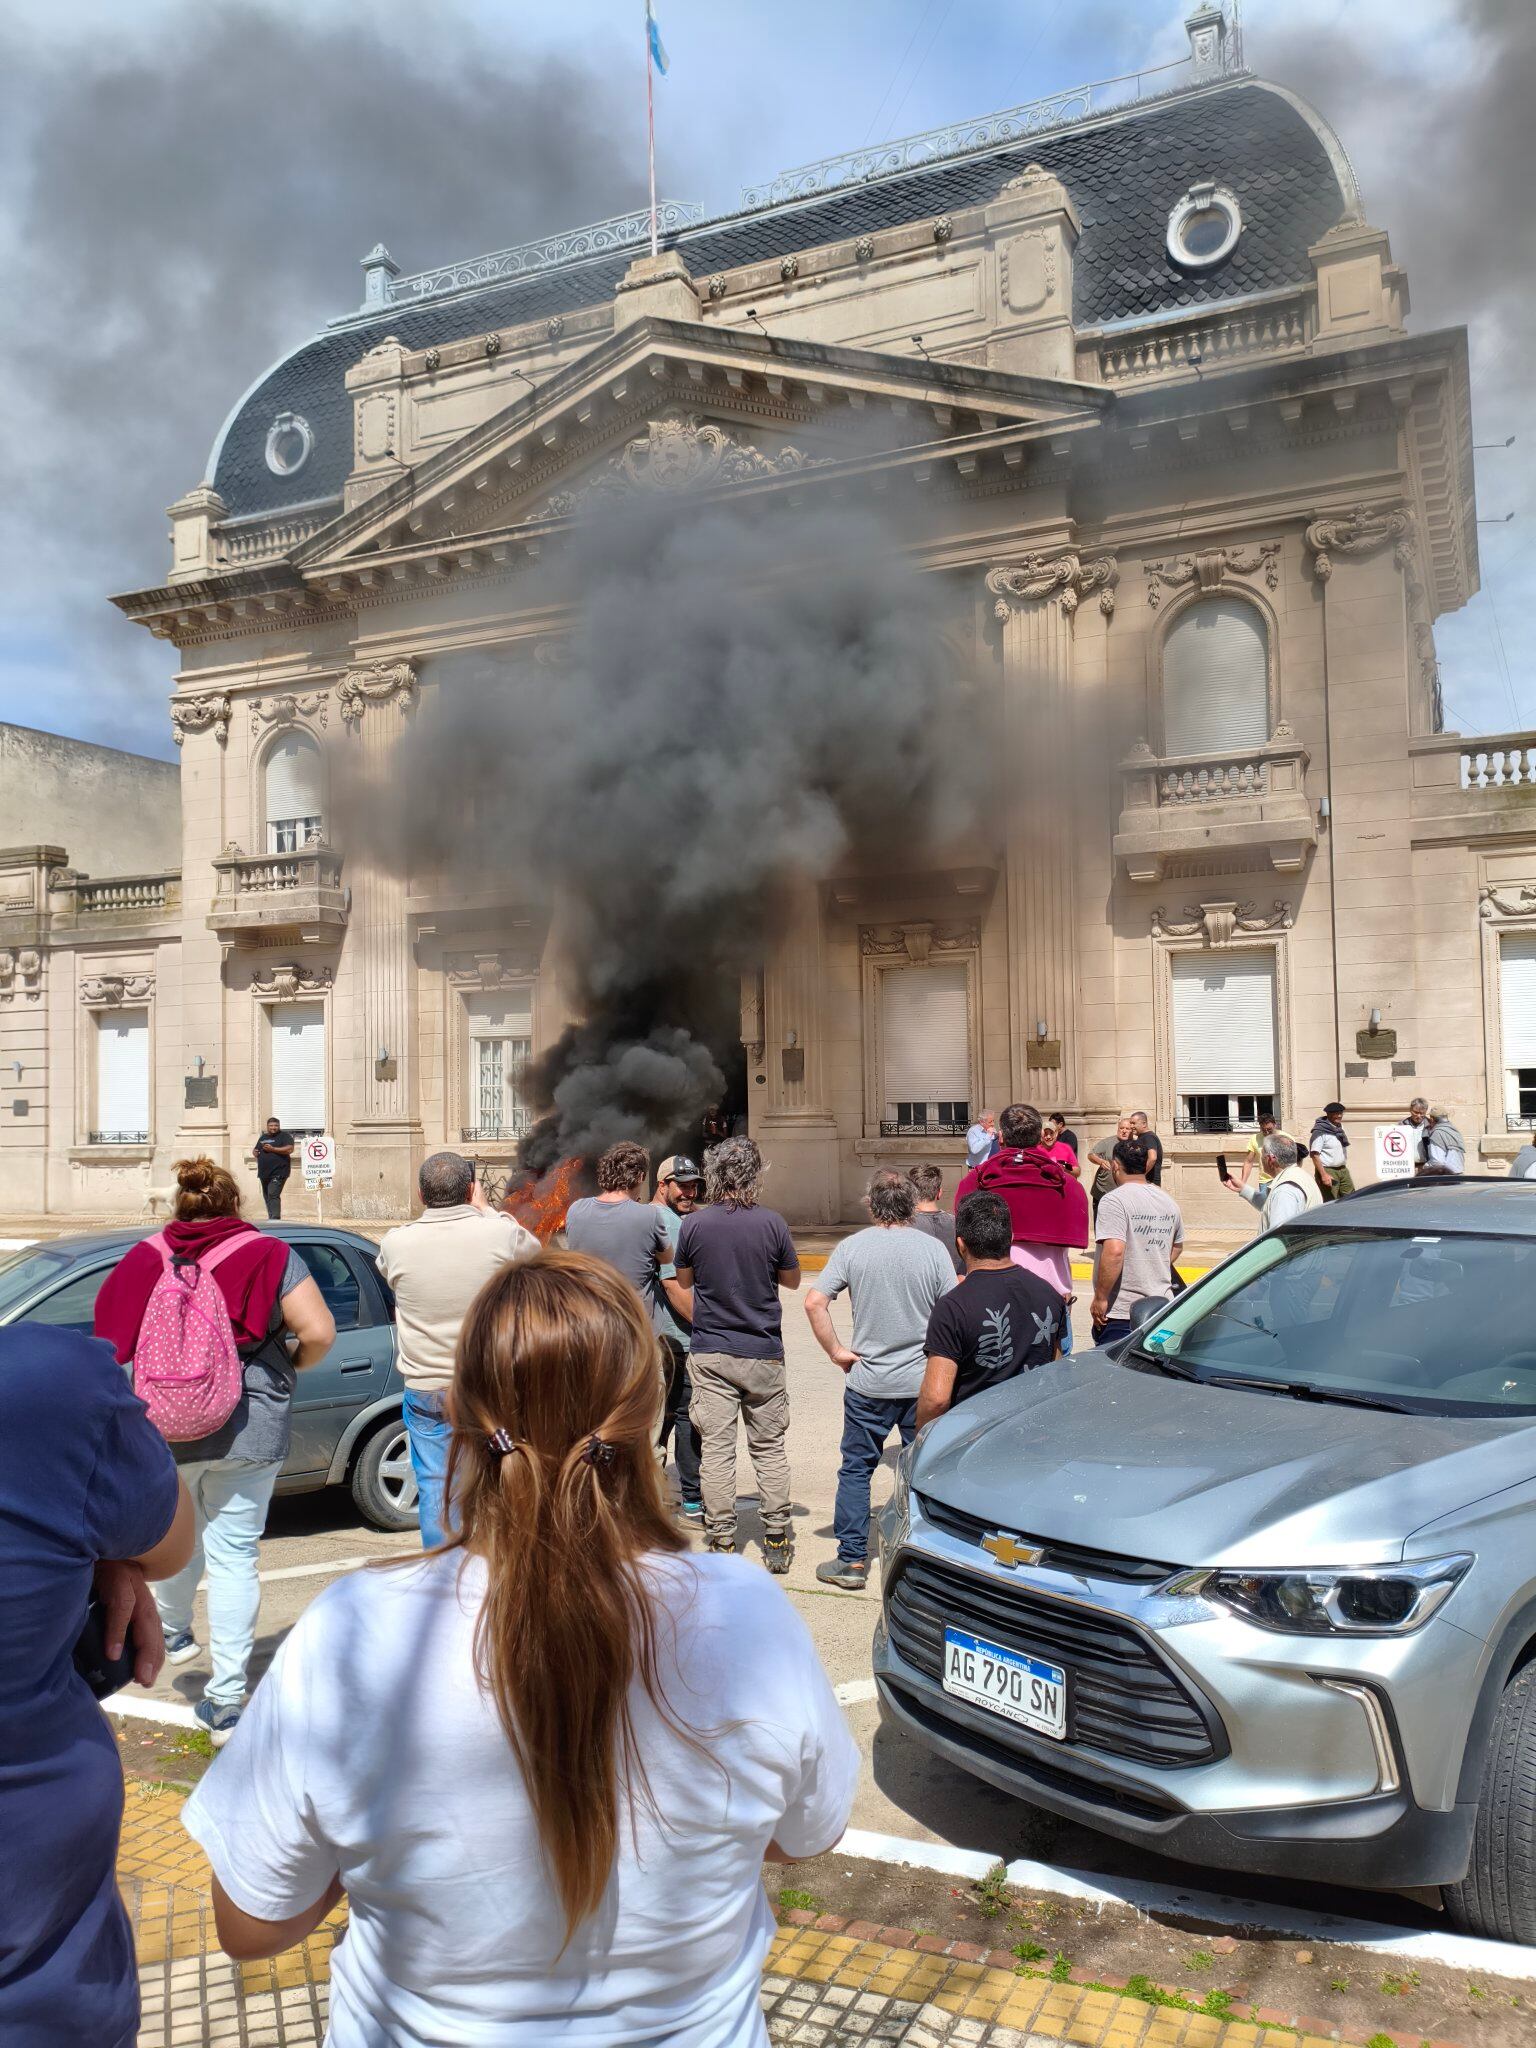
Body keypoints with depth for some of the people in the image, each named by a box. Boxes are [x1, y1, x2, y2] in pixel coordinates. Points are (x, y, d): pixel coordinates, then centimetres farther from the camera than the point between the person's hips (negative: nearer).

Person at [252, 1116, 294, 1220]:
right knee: (266, 1196, 12)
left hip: (278, 1173, -8)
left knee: (273, 1195, -19)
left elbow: (290, 1149, -16)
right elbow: (255, 1149, 30)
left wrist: (273, 1149, -18)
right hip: (264, 1173, 8)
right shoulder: (263, 1137, 19)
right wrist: (255, 1152, 5)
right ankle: (271, 1219, 21)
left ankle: (274, 1219, -24)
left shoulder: (284, 1136, -1)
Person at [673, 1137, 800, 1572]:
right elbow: (792, 1280, 4)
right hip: (763, 1352, 0)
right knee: (769, 1448, 11)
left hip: (710, 1352, 0)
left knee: (715, 1448, 5)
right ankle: (776, 1542, 15)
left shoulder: (694, 1224, -7)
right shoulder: (771, 1223, -10)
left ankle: (720, 1542, 8)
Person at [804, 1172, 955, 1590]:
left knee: (856, 1469, 11)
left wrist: (836, 1351, -2)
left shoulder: (852, 1246, -5)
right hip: (922, 1382, 0)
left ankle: (851, 1560, 14)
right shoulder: (933, 1249, -5)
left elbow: (814, 1302, -12)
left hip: (868, 1382, 0)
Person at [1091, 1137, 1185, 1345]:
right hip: (1162, 1308, 7)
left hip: (1119, 1314, -7)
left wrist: (1100, 1298, -17)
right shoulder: (1169, 1202, 10)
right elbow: (1177, 1246, 24)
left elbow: (1114, 1251, -24)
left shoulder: (1115, 1200, -14)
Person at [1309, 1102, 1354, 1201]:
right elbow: (1315, 1155, -18)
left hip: (1343, 1170, 8)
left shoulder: (1340, 1128, 13)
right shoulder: (1320, 1132, -13)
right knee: (1331, 1204, -8)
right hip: (1328, 1171, -8)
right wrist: (1324, 1175, -23)